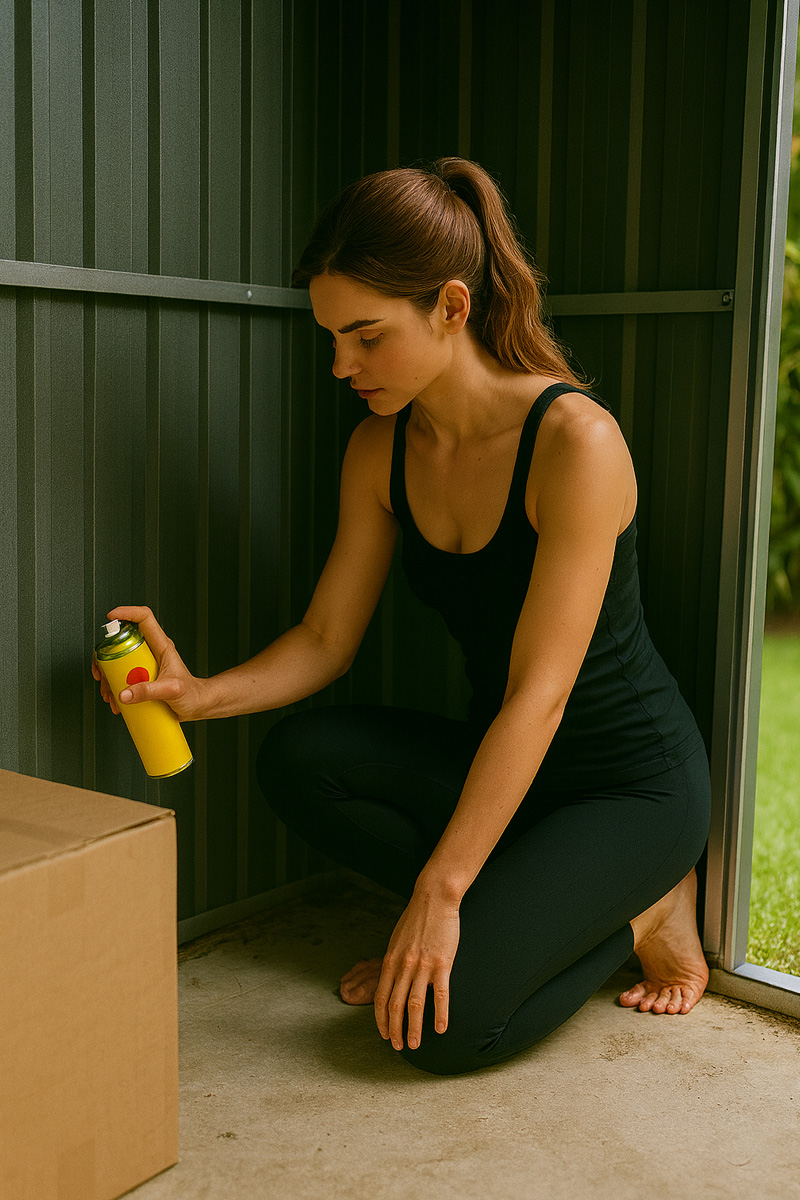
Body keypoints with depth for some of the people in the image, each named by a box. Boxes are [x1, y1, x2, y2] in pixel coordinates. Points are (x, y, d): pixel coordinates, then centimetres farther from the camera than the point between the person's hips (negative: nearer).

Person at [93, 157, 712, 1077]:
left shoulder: (574, 440, -25)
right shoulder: (381, 449, -3)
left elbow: (540, 691, -28)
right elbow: (325, 639, 1)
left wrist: (438, 891, -29)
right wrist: (203, 693, -19)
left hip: (634, 783, -7)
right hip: (503, 761, 7)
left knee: (446, 1026, -21)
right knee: (298, 760, -17)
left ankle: (639, 912, 5)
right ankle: (510, 908, 1)